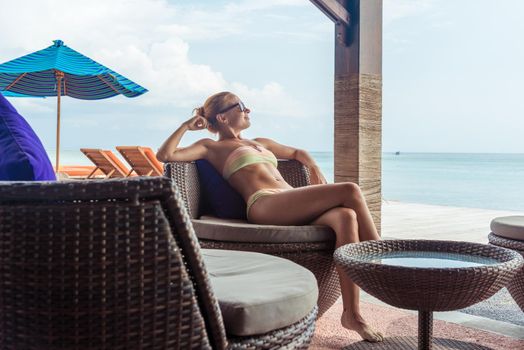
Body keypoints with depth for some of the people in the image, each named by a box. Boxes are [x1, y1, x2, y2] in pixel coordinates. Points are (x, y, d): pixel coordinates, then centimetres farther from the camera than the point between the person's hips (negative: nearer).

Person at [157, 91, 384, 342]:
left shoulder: (261, 143, 35)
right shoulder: (212, 147, 16)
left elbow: (297, 153, 46)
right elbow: (164, 155, 4)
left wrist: (314, 169, 27)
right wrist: (187, 126, 10)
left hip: (293, 208, 7)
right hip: (265, 206, -7)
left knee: (346, 216, -28)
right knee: (350, 191, -23)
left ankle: (352, 314, -29)